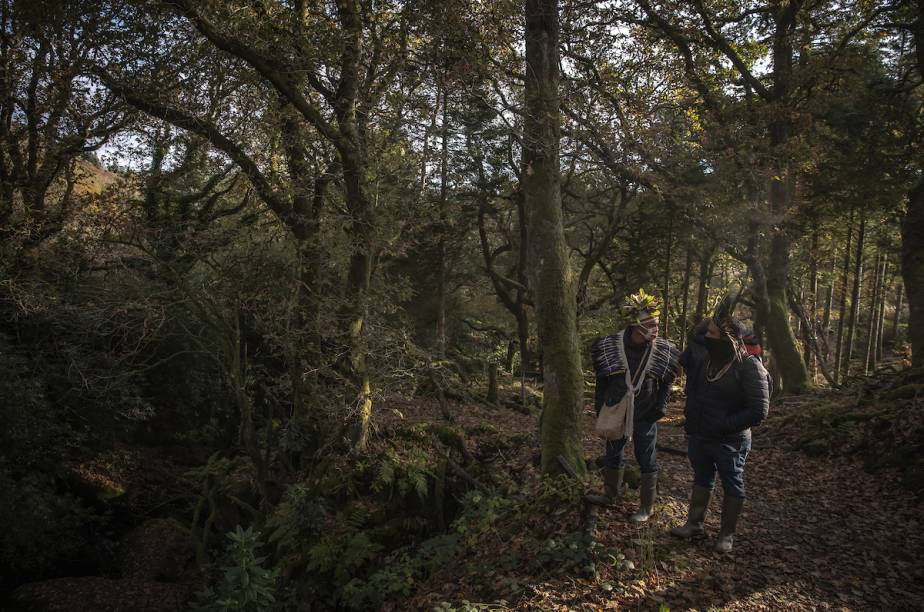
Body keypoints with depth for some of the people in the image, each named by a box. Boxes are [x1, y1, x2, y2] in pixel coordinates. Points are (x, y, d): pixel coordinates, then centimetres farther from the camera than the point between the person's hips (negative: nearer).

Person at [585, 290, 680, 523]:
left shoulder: (663, 352, -9)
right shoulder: (611, 347, -10)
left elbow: (666, 384, 1)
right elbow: (602, 381, 0)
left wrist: (658, 410, -6)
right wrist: (601, 409, 1)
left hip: (645, 417, -1)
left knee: (647, 462, 8)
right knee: (612, 456, 18)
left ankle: (646, 507, 23)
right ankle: (610, 495, 39)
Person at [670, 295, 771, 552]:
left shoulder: (749, 366, -24)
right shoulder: (702, 354, -7)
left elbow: (759, 411, -23)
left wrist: (725, 424, -24)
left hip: (729, 442, -6)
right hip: (698, 435, 6)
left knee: (732, 486, 12)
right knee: (701, 479, 22)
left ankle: (727, 534, 27)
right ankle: (695, 523, 37)